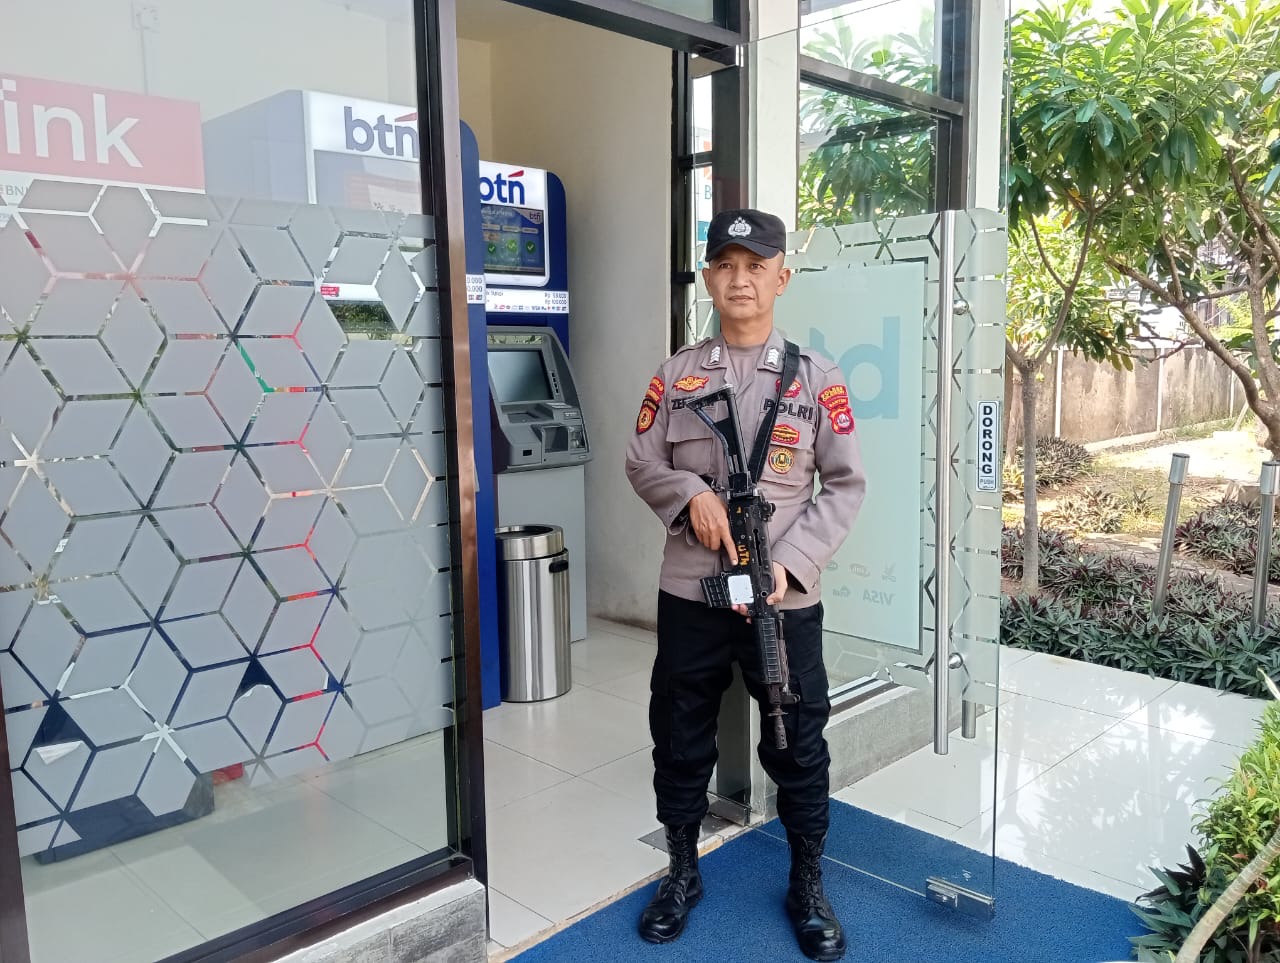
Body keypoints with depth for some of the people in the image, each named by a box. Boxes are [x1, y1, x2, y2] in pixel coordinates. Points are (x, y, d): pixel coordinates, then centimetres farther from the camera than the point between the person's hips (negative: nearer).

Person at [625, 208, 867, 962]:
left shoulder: (816, 377, -1)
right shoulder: (678, 372, 4)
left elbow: (846, 485, -2)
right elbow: (641, 461, 7)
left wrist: (790, 563, -14)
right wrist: (690, 495, -14)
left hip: (786, 599, -1)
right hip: (688, 593, 2)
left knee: (798, 746, 11)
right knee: (680, 738, 14)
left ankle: (809, 888, 33)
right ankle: (683, 874, 36)